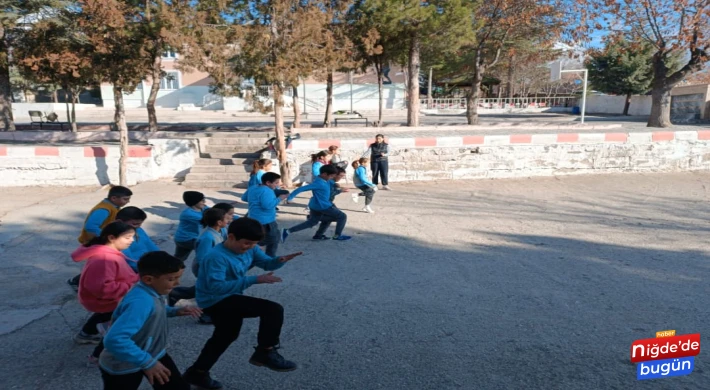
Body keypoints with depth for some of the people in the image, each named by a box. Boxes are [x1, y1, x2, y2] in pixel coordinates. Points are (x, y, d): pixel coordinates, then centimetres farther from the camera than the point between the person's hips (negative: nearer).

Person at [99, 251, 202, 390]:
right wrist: (148, 362, -38)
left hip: (153, 353, 9)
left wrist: (175, 311, -2)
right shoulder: (140, 301, -37)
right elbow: (114, 340, -45)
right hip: (123, 367, -9)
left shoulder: (151, 291, -8)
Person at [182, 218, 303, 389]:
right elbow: (216, 287, -39)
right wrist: (254, 280, -43)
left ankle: (197, 373, 49)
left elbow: (267, 263, 3)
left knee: (225, 336, 31)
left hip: (229, 298, 10)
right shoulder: (217, 257, -30)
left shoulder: (250, 249, -5)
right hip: (216, 301, -10)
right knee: (273, 310, -20)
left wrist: (280, 260, -22)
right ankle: (265, 353, -3)